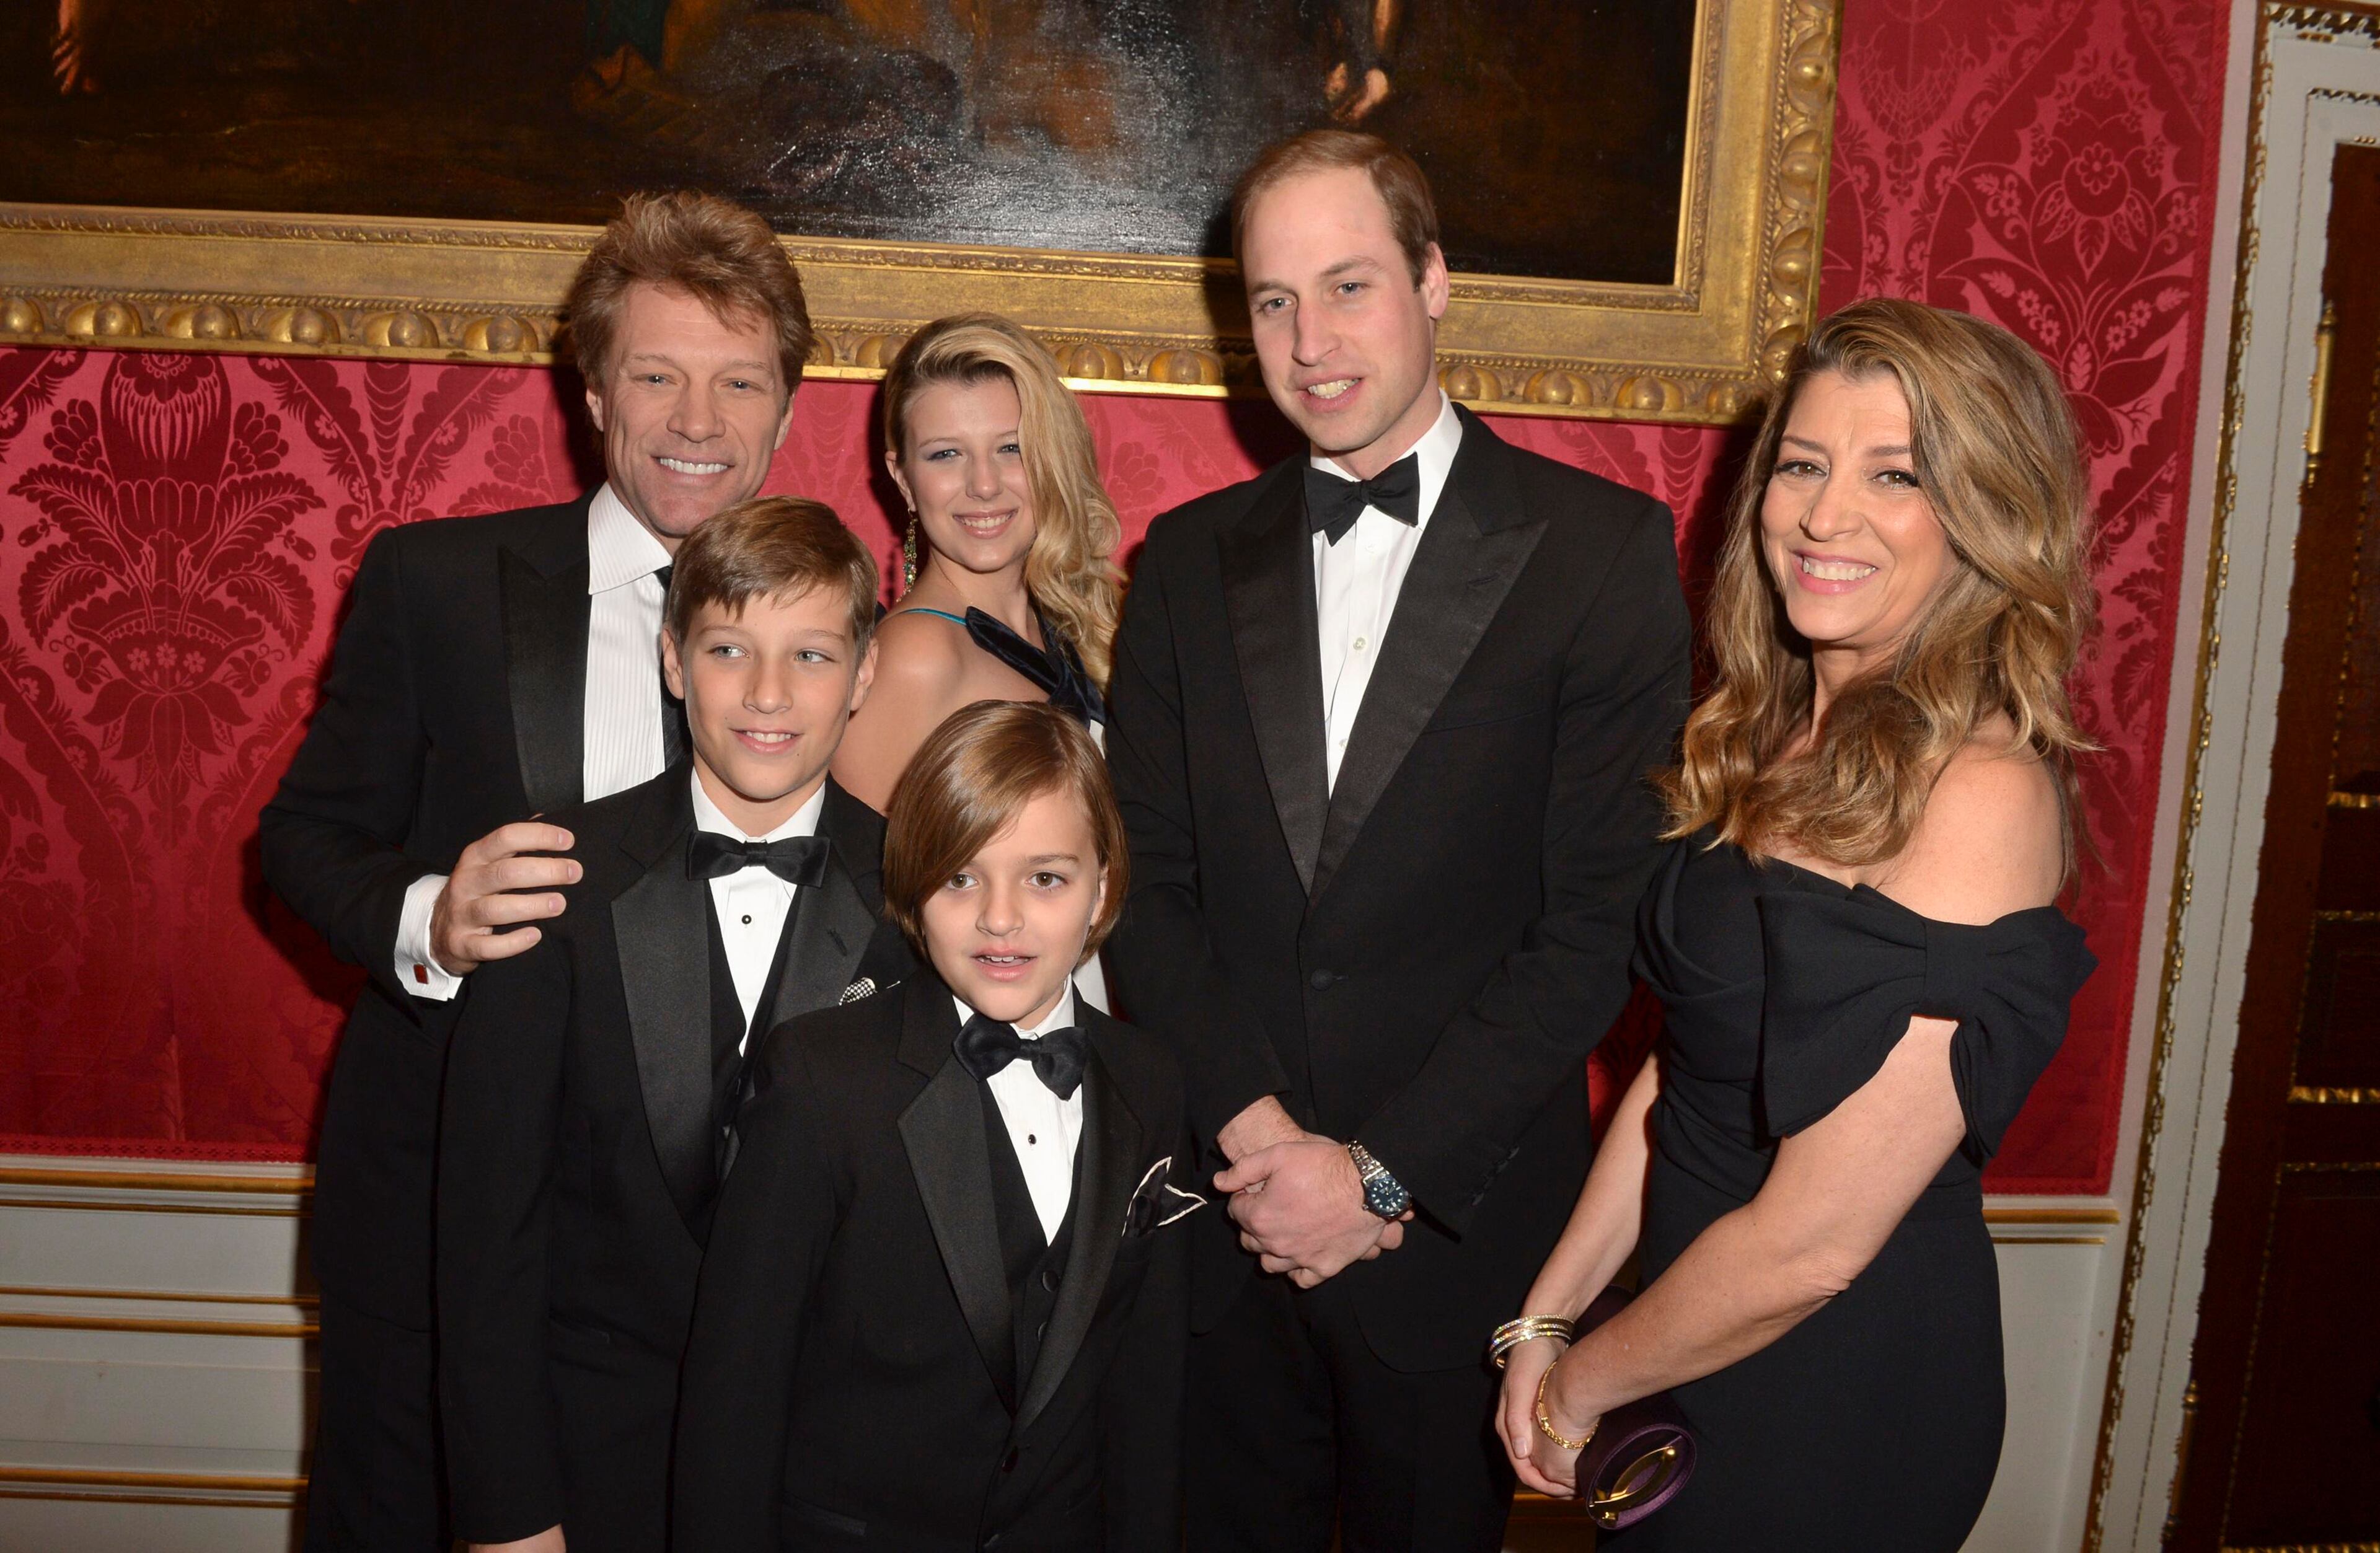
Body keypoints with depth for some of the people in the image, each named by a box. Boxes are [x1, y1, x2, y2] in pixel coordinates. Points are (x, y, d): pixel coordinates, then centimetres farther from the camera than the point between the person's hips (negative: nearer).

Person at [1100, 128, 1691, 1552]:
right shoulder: (1191, 559, 5)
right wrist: (1252, 1129, -10)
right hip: (1223, 1216, 3)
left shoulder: (1603, 550, -7)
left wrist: (1381, 1171, -13)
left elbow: (1597, 921, -11)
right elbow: (1147, 888, 3)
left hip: (1456, 1227, -2)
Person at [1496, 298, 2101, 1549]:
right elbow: (1682, 1060, 5)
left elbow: (1813, 1243, -24)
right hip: (1701, 1328, 7)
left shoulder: (1979, 792, -25)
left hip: (1840, 1386, -7)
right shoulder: (1773, 737, 1)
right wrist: (1547, 1314, 1)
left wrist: (1587, 1378, -10)